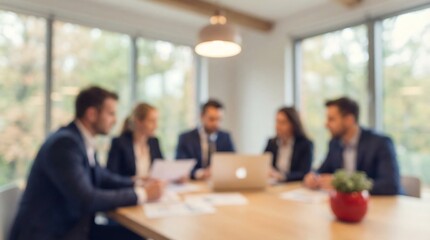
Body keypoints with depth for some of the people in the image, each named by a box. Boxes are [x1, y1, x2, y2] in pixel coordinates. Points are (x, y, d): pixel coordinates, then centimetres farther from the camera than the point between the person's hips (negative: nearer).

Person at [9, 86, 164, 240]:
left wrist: (138, 184, 2)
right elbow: (86, 199, -26)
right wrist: (141, 194, -20)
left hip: (72, 227, 8)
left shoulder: (85, 140, 3)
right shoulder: (65, 143, -21)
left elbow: (102, 177, 16)